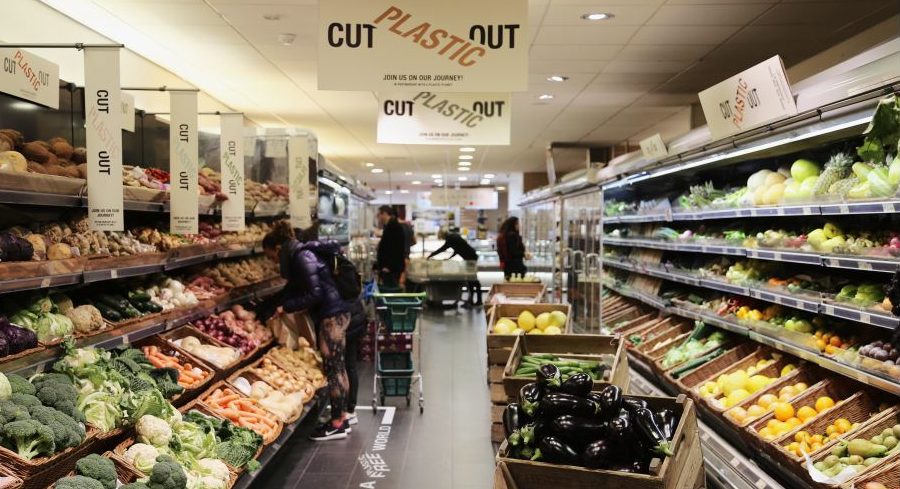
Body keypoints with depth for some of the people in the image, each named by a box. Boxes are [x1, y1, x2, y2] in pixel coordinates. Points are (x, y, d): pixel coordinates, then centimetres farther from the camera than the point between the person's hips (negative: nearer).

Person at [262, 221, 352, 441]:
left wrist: (285, 307, -13)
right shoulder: (299, 254, 15)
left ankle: (337, 424, 4)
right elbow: (294, 288, 21)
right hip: (333, 313, 10)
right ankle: (342, 417, 23)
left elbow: (314, 294, -20)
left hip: (331, 314, -10)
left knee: (333, 367, -4)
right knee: (337, 366, 14)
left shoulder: (302, 257, -15)